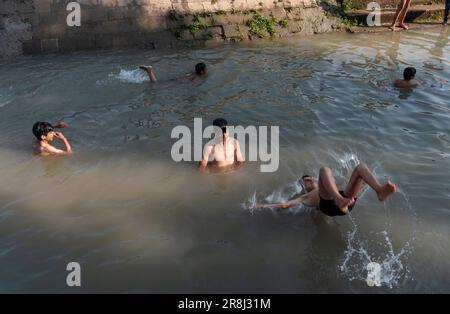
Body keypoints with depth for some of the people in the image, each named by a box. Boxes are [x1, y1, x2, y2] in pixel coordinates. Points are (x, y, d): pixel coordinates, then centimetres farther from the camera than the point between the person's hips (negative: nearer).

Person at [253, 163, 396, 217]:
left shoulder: (328, 189, 44)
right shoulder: (306, 197, 32)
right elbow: (285, 204, 23)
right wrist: (262, 206, 19)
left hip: (346, 200, 5)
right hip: (328, 204, -4)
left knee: (361, 166, -5)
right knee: (324, 169, -22)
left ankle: (380, 191, -37)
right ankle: (340, 201, -49)